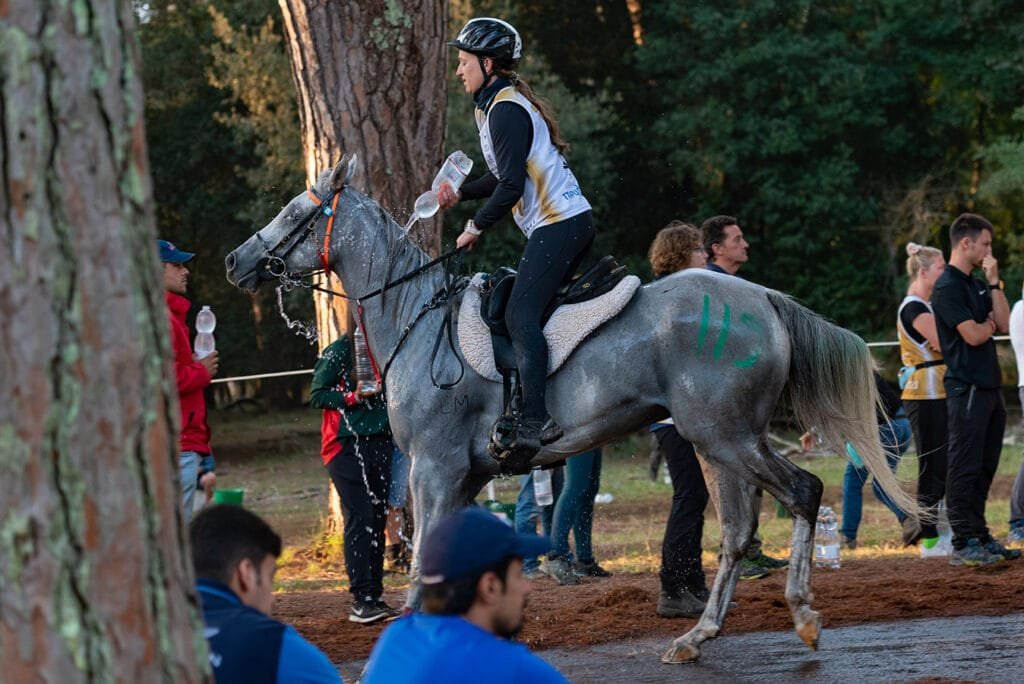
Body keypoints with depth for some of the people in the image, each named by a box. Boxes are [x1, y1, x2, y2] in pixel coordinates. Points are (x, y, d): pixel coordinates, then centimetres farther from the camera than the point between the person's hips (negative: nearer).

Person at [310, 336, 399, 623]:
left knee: (378, 520, 6)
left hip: (380, 443, 6)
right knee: (360, 519, -11)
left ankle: (374, 597, 10)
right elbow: (317, 395, -4)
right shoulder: (339, 352, -3)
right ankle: (361, 600, -12)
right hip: (347, 445, -6)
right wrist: (353, 397, -16)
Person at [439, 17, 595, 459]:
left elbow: (511, 186, -19)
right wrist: (460, 194, 19)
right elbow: (506, 177, 29)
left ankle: (534, 419, -31)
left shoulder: (505, 111, -12)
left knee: (520, 315, -20)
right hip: (573, 222, 11)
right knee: (533, 310, 12)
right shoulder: (501, 105, 20)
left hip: (557, 224, -11)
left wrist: (476, 227, -8)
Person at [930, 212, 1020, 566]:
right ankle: (963, 544, -8)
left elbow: (1004, 323, 10)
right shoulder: (948, 287, -11)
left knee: (984, 467, 12)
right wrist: (989, 325, 4)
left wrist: (994, 282, 4)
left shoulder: (977, 285, 18)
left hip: (989, 387, 9)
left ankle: (980, 537, 18)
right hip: (966, 387, -9)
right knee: (964, 467, -8)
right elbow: (972, 335, -18)